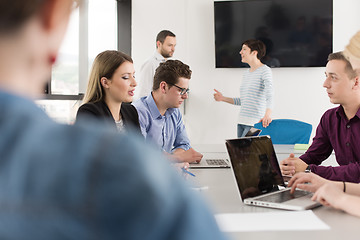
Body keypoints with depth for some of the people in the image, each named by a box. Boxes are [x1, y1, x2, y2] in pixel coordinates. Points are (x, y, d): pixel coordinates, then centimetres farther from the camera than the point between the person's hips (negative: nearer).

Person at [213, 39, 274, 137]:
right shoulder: (246, 74, 19)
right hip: (241, 121, 8)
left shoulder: (265, 70, -6)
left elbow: (269, 94, -23)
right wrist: (223, 98, 18)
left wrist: (268, 113, -38)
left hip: (255, 122, -8)